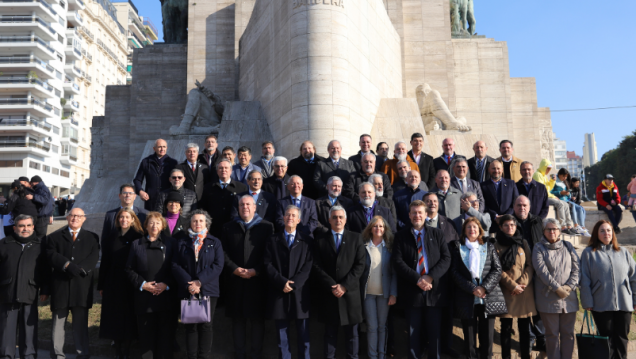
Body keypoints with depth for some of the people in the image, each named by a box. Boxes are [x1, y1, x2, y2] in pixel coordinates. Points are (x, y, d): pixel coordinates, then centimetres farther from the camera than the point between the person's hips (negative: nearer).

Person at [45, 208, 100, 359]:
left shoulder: (92, 238, 11)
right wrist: (68, 265, -17)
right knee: (58, 322, 7)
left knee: (81, 323, 4)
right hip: (60, 284, 0)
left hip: (82, 286, 0)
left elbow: (93, 258, -1)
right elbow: (51, 255, -5)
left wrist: (79, 269, -16)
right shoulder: (54, 237, 10)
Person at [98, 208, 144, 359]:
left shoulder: (138, 237, -2)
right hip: (113, 284, 3)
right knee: (114, 317, 7)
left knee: (128, 317, 3)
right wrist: (101, 285, 5)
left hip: (131, 284, -3)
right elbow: (104, 262, 8)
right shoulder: (110, 238, 8)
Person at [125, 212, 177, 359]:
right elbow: (129, 269, 7)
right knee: (146, 335, 5)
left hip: (166, 296, -1)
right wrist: (142, 284, -7)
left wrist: (166, 284, -11)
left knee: (166, 335, 3)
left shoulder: (171, 243, 7)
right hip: (144, 298, 1)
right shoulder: (136, 244, 11)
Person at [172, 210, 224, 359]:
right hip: (187, 291, 1)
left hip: (208, 290, -1)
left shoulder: (215, 242, 6)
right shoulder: (182, 242, 9)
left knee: (206, 326, 2)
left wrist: (200, 282, -16)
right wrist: (188, 284, -14)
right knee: (190, 326, 4)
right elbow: (176, 265, 0)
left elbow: (218, 265, -5)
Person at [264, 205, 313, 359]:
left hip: (300, 292, 0)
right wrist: (282, 282, -12)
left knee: (303, 334, 4)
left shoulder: (306, 241, 8)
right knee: (282, 335, 7)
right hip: (279, 292, 1)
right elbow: (268, 264, 0)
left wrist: (294, 283, -13)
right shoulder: (273, 240, 9)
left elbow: (308, 265, -2)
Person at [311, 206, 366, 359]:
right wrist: (332, 286, -12)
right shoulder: (320, 240, 6)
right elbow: (317, 266, -2)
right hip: (328, 294, 0)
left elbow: (359, 265, -2)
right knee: (330, 333, 8)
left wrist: (344, 286, -12)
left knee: (351, 333, 8)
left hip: (350, 293, 0)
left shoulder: (356, 238, 6)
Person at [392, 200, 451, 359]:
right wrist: (417, 279, -15)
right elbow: (397, 261, -4)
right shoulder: (401, 236, 6)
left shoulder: (437, 234, 9)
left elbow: (446, 258, 1)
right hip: (411, 292, -1)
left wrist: (430, 277, -13)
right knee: (413, 332, 7)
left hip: (434, 291, 1)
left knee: (434, 332, 7)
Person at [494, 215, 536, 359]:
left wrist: (522, 283, -8)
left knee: (524, 327, 6)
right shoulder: (497, 245, 3)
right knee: (506, 328, 2)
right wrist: (513, 286, -11)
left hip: (525, 291, 2)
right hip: (506, 291, -2)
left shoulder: (523, 243, 10)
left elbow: (530, 266, 5)